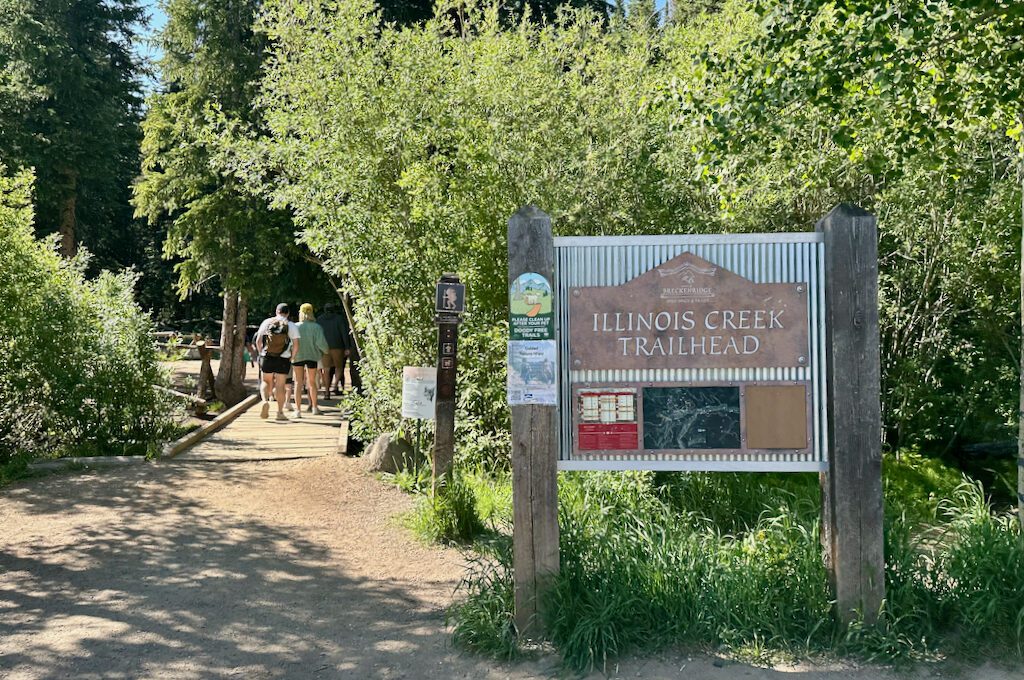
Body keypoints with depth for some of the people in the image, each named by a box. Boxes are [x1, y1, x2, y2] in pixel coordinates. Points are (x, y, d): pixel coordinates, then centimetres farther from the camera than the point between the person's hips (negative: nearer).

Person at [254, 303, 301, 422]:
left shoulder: (266, 322, 4)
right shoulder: (291, 326, -2)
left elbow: (258, 341, 3)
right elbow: (296, 345, -8)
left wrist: (261, 354, 14)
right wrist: (291, 357, 6)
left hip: (266, 358, 1)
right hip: (283, 359, -1)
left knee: (266, 382, 16)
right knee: (280, 385, 5)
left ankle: (265, 401, -9)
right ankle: (280, 412, 7)